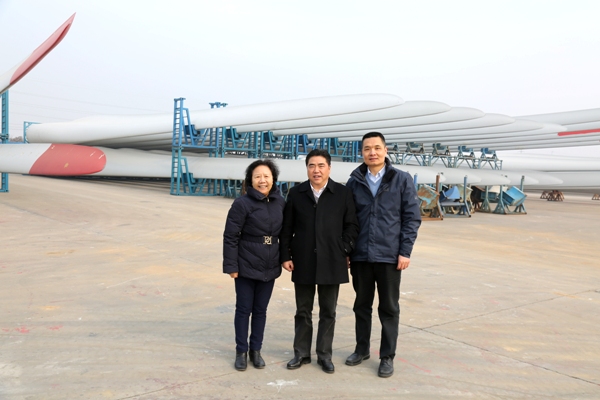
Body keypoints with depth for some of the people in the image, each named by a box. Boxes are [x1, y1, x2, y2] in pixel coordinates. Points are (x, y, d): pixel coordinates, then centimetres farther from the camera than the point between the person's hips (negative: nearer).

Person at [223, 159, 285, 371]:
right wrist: (231, 266, -13)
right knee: (244, 309, 8)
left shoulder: (280, 202, 1)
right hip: (246, 266, -4)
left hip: (269, 267, 4)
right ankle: (241, 352, 23)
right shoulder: (242, 203, -13)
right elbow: (230, 237, -12)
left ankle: (256, 350, 28)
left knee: (261, 310, 14)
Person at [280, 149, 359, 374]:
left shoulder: (343, 194, -1)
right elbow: (287, 228, 4)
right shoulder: (296, 193, 3)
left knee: (328, 312, 10)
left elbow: (352, 226, 1)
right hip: (303, 263, 1)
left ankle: (324, 355, 24)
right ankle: (301, 353, 26)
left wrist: (343, 251, -8)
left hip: (331, 263, -1)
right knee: (303, 311, 12)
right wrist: (286, 255, 0)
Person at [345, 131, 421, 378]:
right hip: (360, 256, 2)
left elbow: (412, 218, -3)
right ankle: (362, 349, 31)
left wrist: (405, 251, -9)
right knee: (362, 305, 14)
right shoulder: (354, 182, 4)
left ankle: (387, 357, 21)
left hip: (389, 256, -2)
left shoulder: (402, 180, -2)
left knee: (389, 308, 8)